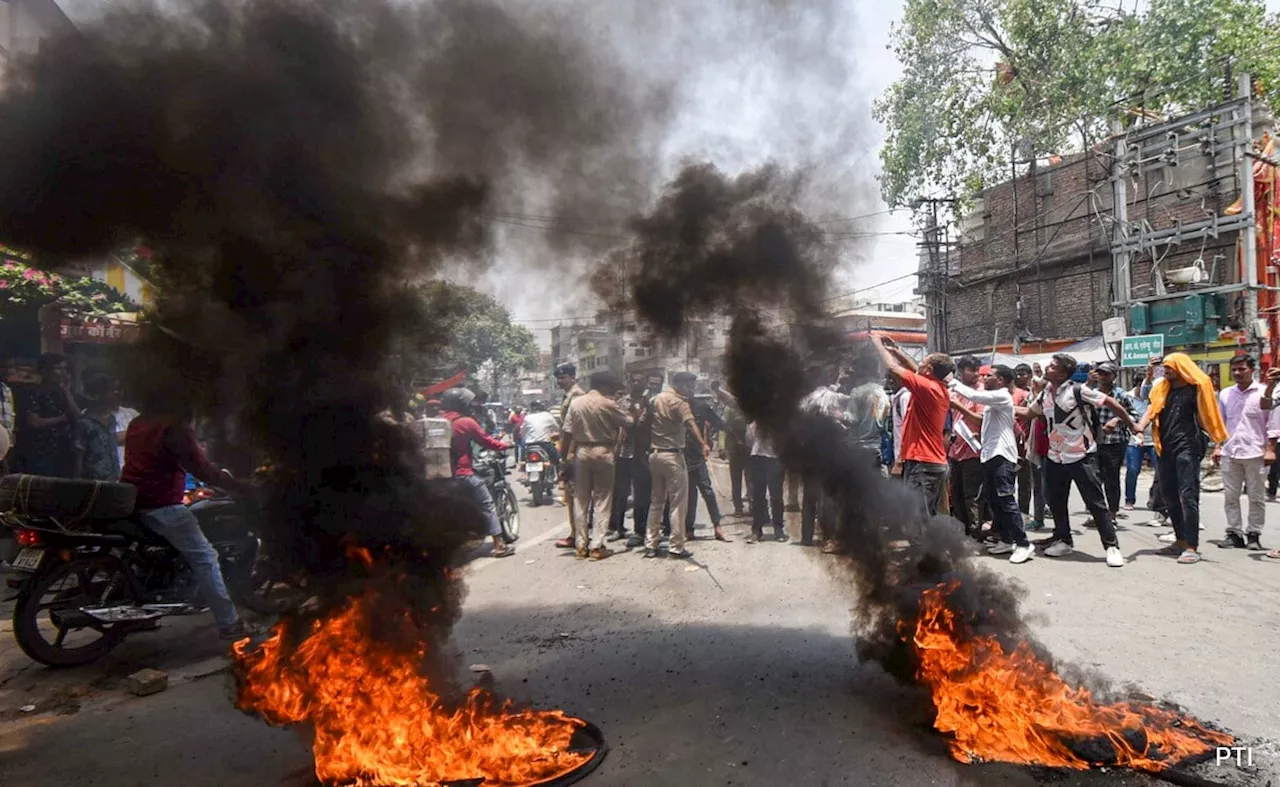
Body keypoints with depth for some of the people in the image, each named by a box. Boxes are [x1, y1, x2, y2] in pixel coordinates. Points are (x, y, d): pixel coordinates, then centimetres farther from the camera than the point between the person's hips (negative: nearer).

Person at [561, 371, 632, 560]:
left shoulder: (575, 402, 4)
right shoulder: (609, 404, -8)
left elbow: (567, 432, 2)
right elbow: (628, 423, -1)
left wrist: (564, 455, 7)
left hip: (581, 452, 4)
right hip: (603, 453, -4)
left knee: (581, 501, 10)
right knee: (602, 501, 2)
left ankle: (581, 545, 13)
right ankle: (597, 546, 0)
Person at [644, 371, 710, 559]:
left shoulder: (656, 399, 12)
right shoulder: (679, 402, -12)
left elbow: (649, 423, 16)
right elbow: (690, 423, -30)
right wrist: (703, 444, -44)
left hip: (655, 454, 7)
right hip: (673, 455, -7)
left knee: (656, 501, 14)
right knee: (678, 503, 0)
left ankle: (650, 545, 15)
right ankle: (676, 547, 1)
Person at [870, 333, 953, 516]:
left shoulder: (927, 388, -15)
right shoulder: (942, 391, 10)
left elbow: (892, 367, -12)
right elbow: (916, 371, 25)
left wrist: (877, 343, 2)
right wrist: (895, 349, 24)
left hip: (921, 463, -9)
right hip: (936, 463, 10)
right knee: (928, 518, 14)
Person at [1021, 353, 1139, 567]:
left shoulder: (1078, 391, -16)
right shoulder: (1044, 394, 5)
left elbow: (1110, 402, -13)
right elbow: (1029, 412, 20)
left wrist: (1132, 426, -11)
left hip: (1081, 456, -7)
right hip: (1055, 457, 7)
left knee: (1096, 503, -3)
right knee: (1056, 502, 14)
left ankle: (1112, 546, 6)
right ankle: (1063, 540, 29)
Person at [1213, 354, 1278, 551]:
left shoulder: (1265, 392, -3)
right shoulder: (1225, 394, 9)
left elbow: (1273, 423, -3)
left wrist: (1270, 449, -9)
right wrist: (1218, 446, 9)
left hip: (1255, 453, -4)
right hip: (1230, 453, 4)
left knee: (1256, 497, 5)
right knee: (1230, 496, 6)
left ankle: (1254, 534, 13)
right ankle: (1234, 533, 13)